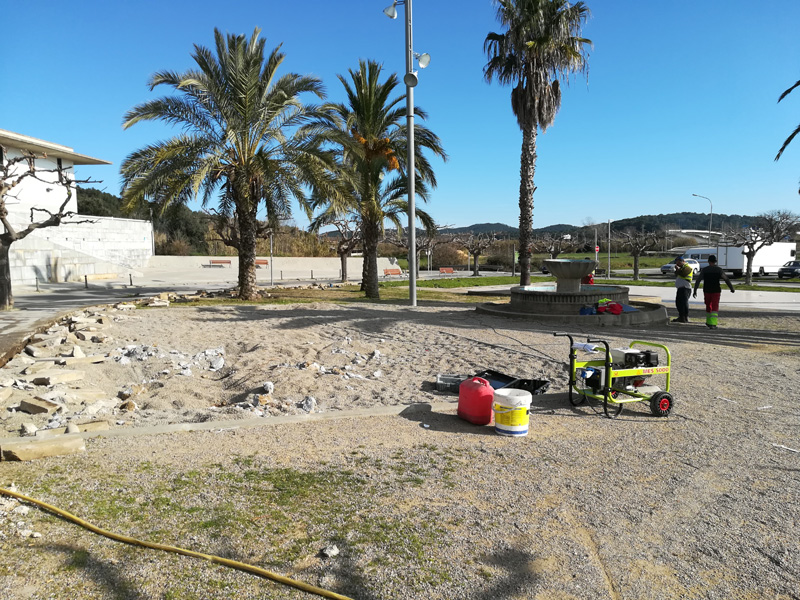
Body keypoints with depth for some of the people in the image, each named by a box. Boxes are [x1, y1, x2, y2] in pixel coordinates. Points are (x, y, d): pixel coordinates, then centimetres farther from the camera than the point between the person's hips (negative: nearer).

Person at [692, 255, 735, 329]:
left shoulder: (704, 270, -1)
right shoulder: (719, 270, -3)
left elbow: (698, 280, -7)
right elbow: (727, 279, -1)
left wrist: (695, 291, -6)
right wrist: (731, 288, 12)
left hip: (707, 291, 2)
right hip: (716, 292, -2)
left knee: (708, 306, 20)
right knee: (715, 308, -5)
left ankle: (708, 322, 28)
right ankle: (712, 324, -18)